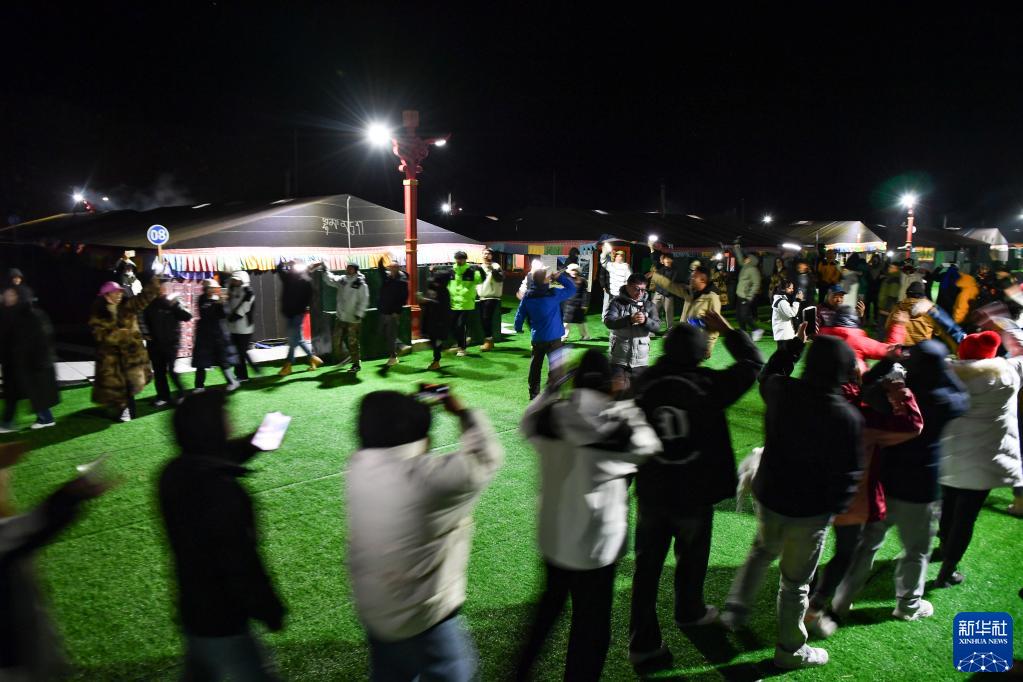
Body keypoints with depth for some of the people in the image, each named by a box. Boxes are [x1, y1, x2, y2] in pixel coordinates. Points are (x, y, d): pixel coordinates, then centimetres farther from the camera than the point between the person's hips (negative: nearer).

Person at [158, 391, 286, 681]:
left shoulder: (175, 473, -7)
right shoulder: (223, 492, -32)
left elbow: (211, 461, 18)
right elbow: (242, 564, -26)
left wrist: (253, 442, 18)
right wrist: (271, 611, -13)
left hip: (192, 611, 8)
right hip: (223, 622, -8)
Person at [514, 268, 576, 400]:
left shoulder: (527, 296, -2)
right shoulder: (554, 294, -13)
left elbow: (520, 315, 6)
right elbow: (572, 289, -3)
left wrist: (518, 328, 25)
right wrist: (560, 277, 3)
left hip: (536, 338, 5)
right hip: (553, 338, -5)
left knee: (535, 364, 17)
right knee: (554, 365, 2)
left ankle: (533, 392, 25)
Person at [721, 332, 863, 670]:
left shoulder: (781, 391, -12)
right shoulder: (847, 417, -23)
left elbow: (768, 374, 15)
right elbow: (850, 472, -14)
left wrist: (794, 343, 21)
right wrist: (836, 506, 5)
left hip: (768, 497, 4)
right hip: (811, 512, -4)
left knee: (761, 552, 31)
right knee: (795, 582, 13)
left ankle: (735, 609, 34)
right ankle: (790, 650, 32)